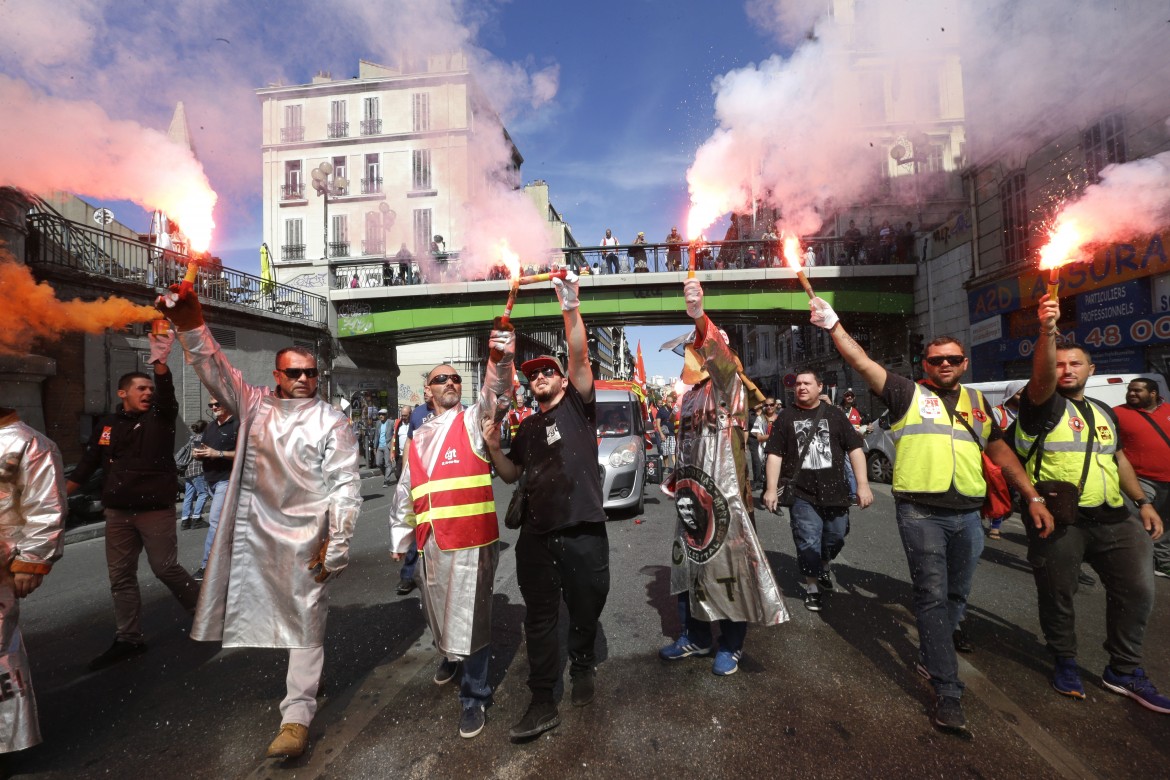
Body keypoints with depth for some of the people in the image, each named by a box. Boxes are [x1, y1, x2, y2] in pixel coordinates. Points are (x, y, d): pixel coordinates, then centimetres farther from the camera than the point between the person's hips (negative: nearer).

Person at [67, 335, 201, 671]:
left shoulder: (160, 418, -4)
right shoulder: (106, 424, 7)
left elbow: (168, 393, -25)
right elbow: (89, 462, 13)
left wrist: (161, 363, -42)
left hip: (156, 510, -5)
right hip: (117, 512, 5)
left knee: (166, 569, -1)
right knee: (121, 577, 11)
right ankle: (128, 639, 22)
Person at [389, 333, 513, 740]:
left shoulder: (473, 421, 0)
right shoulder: (418, 439, 14)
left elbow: (494, 395, -23)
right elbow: (405, 492, 21)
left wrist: (499, 361, -41)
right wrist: (400, 537, 24)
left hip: (471, 538, -5)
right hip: (430, 540, 6)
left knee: (470, 617, 2)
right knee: (440, 610, 23)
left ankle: (474, 697, 20)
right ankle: (451, 656, 52)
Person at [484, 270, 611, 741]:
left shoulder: (577, 405, 2)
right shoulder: (528, 428, 16)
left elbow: (580, 358, -14)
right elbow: (511, 474, 19)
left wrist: (571, 310, -25)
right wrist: (493, 448, 0)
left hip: (583, 531, -4)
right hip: (537, 535, 4)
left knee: (586, 611, 14)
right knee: (539, 619, 9)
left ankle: (582, 669, 42)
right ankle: (542, 704, 22)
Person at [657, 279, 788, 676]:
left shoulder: (729, 386, -7)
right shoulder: (690, 396, 16)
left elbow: (721, 355, -31)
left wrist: (700, 318, -47)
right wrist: (676, 481, 16)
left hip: (724, 492, -8)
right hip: (692, 493, 8)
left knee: (728, 565, 2)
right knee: (689, 562, 15)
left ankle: (731, 646, 22)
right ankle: (695, 637, 33)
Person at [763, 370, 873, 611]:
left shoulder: (834, 414, 5)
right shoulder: (785, 418, 3)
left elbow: (854, 448, 4)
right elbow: (774, 454, -1)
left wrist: (863, 484, -4)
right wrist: (771, 488, -7)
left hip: (835, 491, 2)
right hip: (803, 494, -2)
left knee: (835, 538, 13)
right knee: (808, 543, -1)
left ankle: (823, 567, 43)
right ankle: (812, 587, 18)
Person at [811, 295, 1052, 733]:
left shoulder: (977, 402, 15)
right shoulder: (907, 393, 1)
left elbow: (1000, 452, 21)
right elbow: (861, 362, -10)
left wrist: (1033, 496, 17)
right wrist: (833, 325, -21)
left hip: (968, 513, 5)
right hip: (920, 511, -5)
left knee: (957, 594, 17)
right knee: (932, 596, -3)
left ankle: (933, 652, 41)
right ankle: (947, 692, 4)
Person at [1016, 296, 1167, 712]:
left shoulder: (1104, 412, 18)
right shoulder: (1043, 404, -4)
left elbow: (1118, 459, 22)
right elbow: (1041, 377, -26)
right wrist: (1047, 331, -40)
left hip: (1112, 518, 6)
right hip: (1057, 520, -5)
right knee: (1057, 595, 5)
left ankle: (1124, 670, 19)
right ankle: (1065, 662, 25)